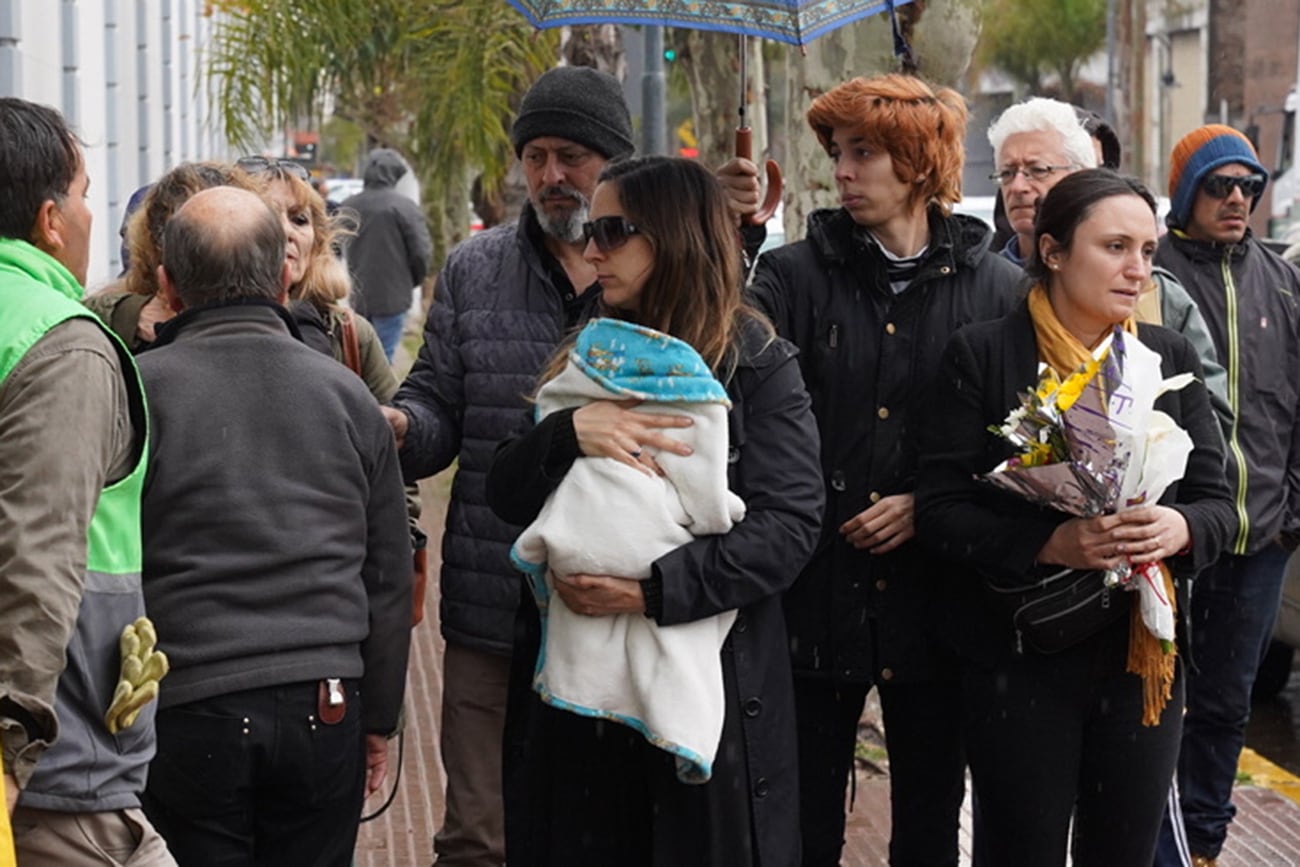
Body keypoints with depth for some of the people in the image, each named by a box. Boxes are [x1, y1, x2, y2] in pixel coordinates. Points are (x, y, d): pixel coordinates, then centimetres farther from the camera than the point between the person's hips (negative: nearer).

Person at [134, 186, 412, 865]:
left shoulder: (138, 389, -3)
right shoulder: (346, 393, 7)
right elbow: (389, 576, 12)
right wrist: (379, 719, 20)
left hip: (186, 712, -3)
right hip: (325, 709, 3)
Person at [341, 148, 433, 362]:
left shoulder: (348, 206, 5)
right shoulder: (404, 207, -11)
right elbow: (421, 252, -11)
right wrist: (414, 281, 7)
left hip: (356, 298, 5)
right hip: (390, 299, -5)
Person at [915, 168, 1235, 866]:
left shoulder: (1170, 357, 5)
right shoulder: (982, 355, -6)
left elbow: (1217, 501, 5)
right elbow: (940, 508, -10)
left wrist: (1181, 527, -18)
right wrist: (1050, 544, -26)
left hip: (1144, 656, 3)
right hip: (1019, 658, -3)